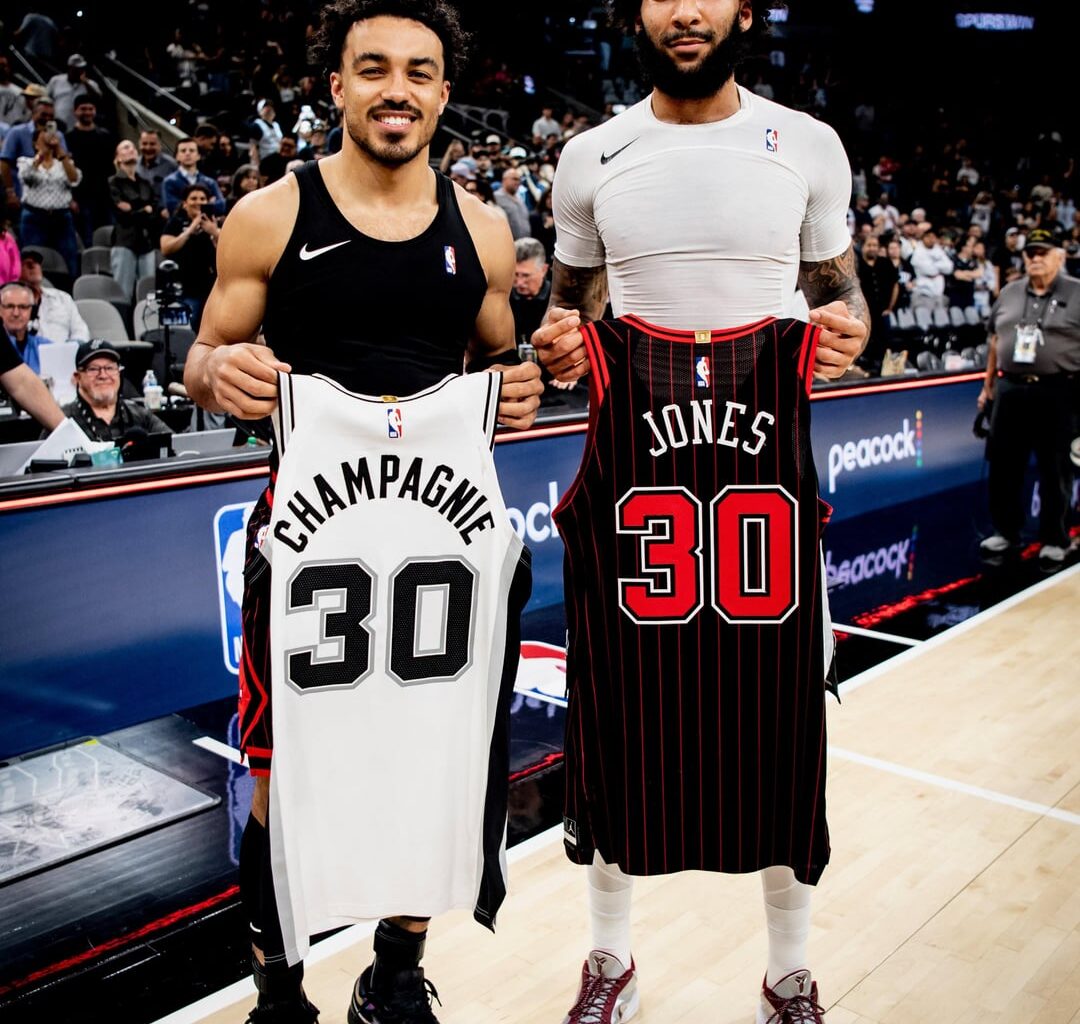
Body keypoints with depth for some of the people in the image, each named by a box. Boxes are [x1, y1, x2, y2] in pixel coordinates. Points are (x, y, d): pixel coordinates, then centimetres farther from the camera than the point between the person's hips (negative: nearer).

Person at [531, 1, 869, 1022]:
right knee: (621, 715, 7)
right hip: (631, 466, 1)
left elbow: (838, 288, 14)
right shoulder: (590, 156, 6)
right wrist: (560, 345, -7)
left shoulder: (807, 145, 4)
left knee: (777, 715, 6)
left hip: (766, 467, 0)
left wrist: (847, 327, -9)